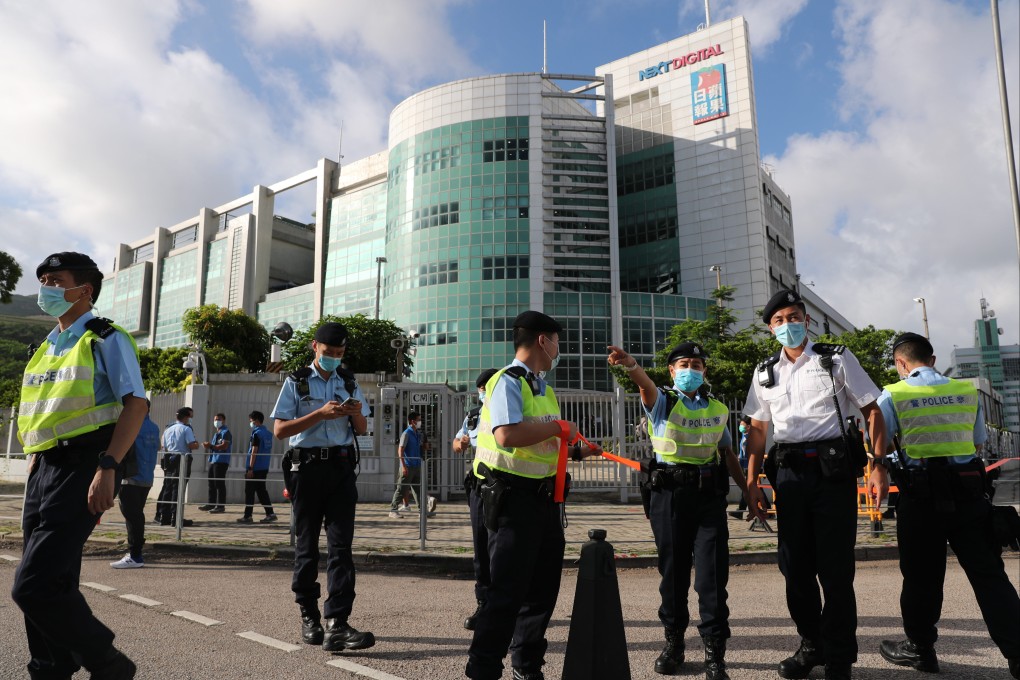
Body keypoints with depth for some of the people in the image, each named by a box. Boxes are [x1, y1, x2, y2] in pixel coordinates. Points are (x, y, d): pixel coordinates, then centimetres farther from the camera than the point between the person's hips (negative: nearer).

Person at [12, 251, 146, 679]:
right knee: (53, 584, 14)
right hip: (43, 468, 8)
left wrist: (107, 468, -24)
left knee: (35, 586, -13)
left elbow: (135, 405, -16)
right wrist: (35, 467, 18)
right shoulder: (47, 348, 18)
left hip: (82, 468, -8)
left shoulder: (105, 340, -6)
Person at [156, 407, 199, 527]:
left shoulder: (168, 429, 14)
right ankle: (176, 518, -6)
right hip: (182, 462, -7)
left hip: (169, 461, 7)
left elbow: (164, 447, 16)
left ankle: (163, 517, 12)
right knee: (178, 490, -6)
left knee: (167, 489, 10)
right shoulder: (186, 429, -7)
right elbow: (192, 445, -15)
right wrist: (197, 443, 5)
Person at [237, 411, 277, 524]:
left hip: (255, 468, -8)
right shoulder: (268, 433, 11)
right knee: (261, 491, 12)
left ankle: (247, 516, 5)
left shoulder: (256, 434, -12)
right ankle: (270, 514, 8)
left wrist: (250, 468, -16)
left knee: (249, 492, 1)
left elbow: (254, 452, -16)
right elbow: (269, 451, 15)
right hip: (264, 468, 8)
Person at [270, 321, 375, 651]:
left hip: (342, 467, 2)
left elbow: (361, 429, 18)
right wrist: (320, 414, -16)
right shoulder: (296, 382, 3)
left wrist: (357, 414, -5)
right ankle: (308, 615, 20)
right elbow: (280, 430, -5)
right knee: (306, 543, 7)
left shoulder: (349, 382, 13)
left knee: (341, 544, -7)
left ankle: (337, 624, -10)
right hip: (308, 466, -2)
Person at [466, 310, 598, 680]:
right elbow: (507, 435, -31)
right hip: (514, 496, -9)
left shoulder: (544, 389, 15)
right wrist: (559, 428, -20)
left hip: (543, 496, 10)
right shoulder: (508, 382, -14)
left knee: (543, 584, 16)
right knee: (508, 589, -5)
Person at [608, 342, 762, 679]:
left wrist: (748, 490, 18)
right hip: (669, 493, -2)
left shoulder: (718, 409, 13)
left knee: (713, 574, -2)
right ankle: (673, 642, 25)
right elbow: (647, 385, -22)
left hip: (709, 495, 2)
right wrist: (631, 364, -44)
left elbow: (727, 453, 20)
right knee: (673, 571, 9)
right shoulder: (662, 402, 1)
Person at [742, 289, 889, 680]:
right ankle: (811, 645, 28)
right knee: (795, 565, 9)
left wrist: (879, 468, -8)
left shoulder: (837, 360, 3)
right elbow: (758, 429, 14)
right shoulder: (765, 372, 11)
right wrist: (752, 481, 8)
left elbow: (872, 412, 2)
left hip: (832, 468, -3)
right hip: (789, 473, 4)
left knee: (835, 567, -1)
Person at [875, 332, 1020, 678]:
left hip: (921, 495, -3)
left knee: (922, 576, 10)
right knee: (988, 574, 9)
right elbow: (978, 443, 17)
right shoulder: (968, 390, 7)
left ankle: (920, 648, 23)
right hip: (968, 492, 3)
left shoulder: (893, 396, -5)